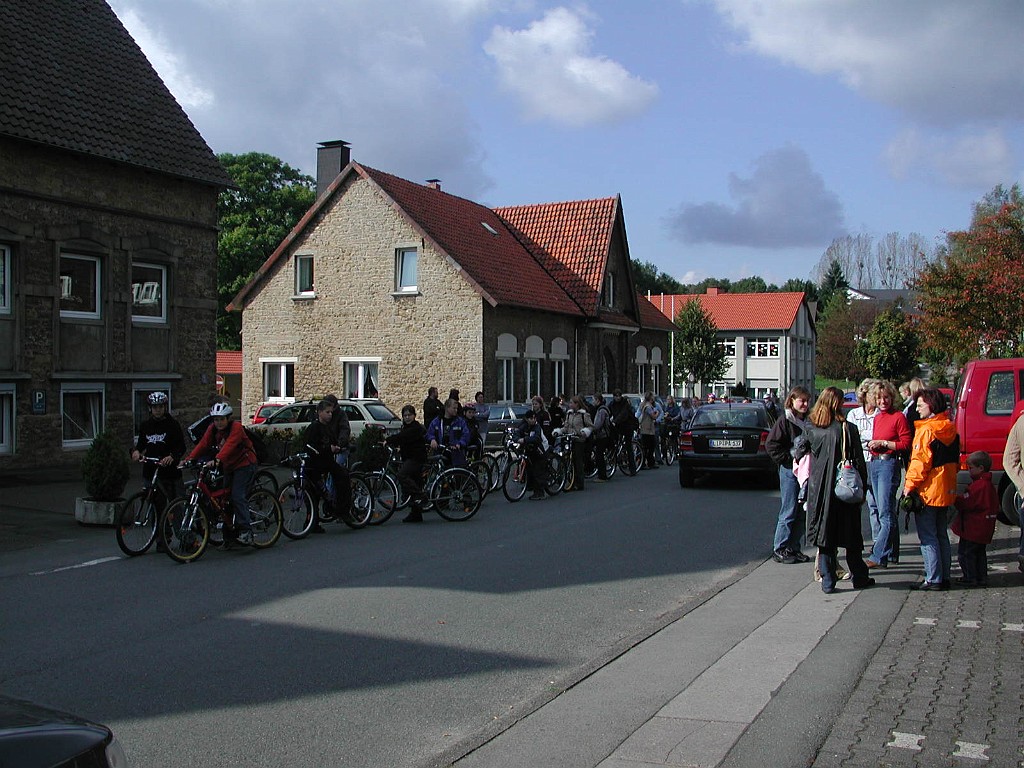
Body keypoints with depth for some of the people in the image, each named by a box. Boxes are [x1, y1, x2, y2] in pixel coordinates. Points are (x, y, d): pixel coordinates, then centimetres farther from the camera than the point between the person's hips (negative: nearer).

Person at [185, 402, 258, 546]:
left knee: (237, 496, -21)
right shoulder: (213, 429, 2)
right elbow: (202, 444, -8)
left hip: (244, 464, -7)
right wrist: (189, 459, -23)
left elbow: (229, 445, -34)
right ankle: (228, 536, 13)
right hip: (228, 467, 7)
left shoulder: (236, 427, -19)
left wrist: (217, 460, -48)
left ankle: (246, 531, -20)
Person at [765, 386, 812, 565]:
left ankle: (793, 548, 18)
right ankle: (779, 549, 4)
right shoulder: (785, 421, -8)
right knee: (789, 511, -4)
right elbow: (771, 444, -12)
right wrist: (788, 459, -13)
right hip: (790, 471, -6)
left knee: (803, 513, 9)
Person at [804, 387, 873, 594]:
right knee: (851, 539, 12)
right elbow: (859, 462, -7)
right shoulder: (847, 429, -11)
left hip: (818, 490, 2)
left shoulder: (810, 428, -3)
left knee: (824, 538, 8)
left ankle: (827, 581, 8)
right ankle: (859, 577, 24)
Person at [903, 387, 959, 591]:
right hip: (946, 490, 9)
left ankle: (933, 579, -3)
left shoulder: (927, 430, -16)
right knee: (941, 534, 15)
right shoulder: (950, 430, 10)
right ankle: (944, 577, 19)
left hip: (927, 491, -9)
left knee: (928, 536, -3)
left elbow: (920, 462, -19)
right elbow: (955, 461, 17)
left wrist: (909, 486, -12)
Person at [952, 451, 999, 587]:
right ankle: (982, 578, 22)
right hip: (984, 528, 10)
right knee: (980, 552, 18)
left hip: (973, 528, -10)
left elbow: (965, 503, -22)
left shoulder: (978, 485, -21)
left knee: (965, 552, -1)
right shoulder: (989, 485, 10)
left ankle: (970, 578, 1)